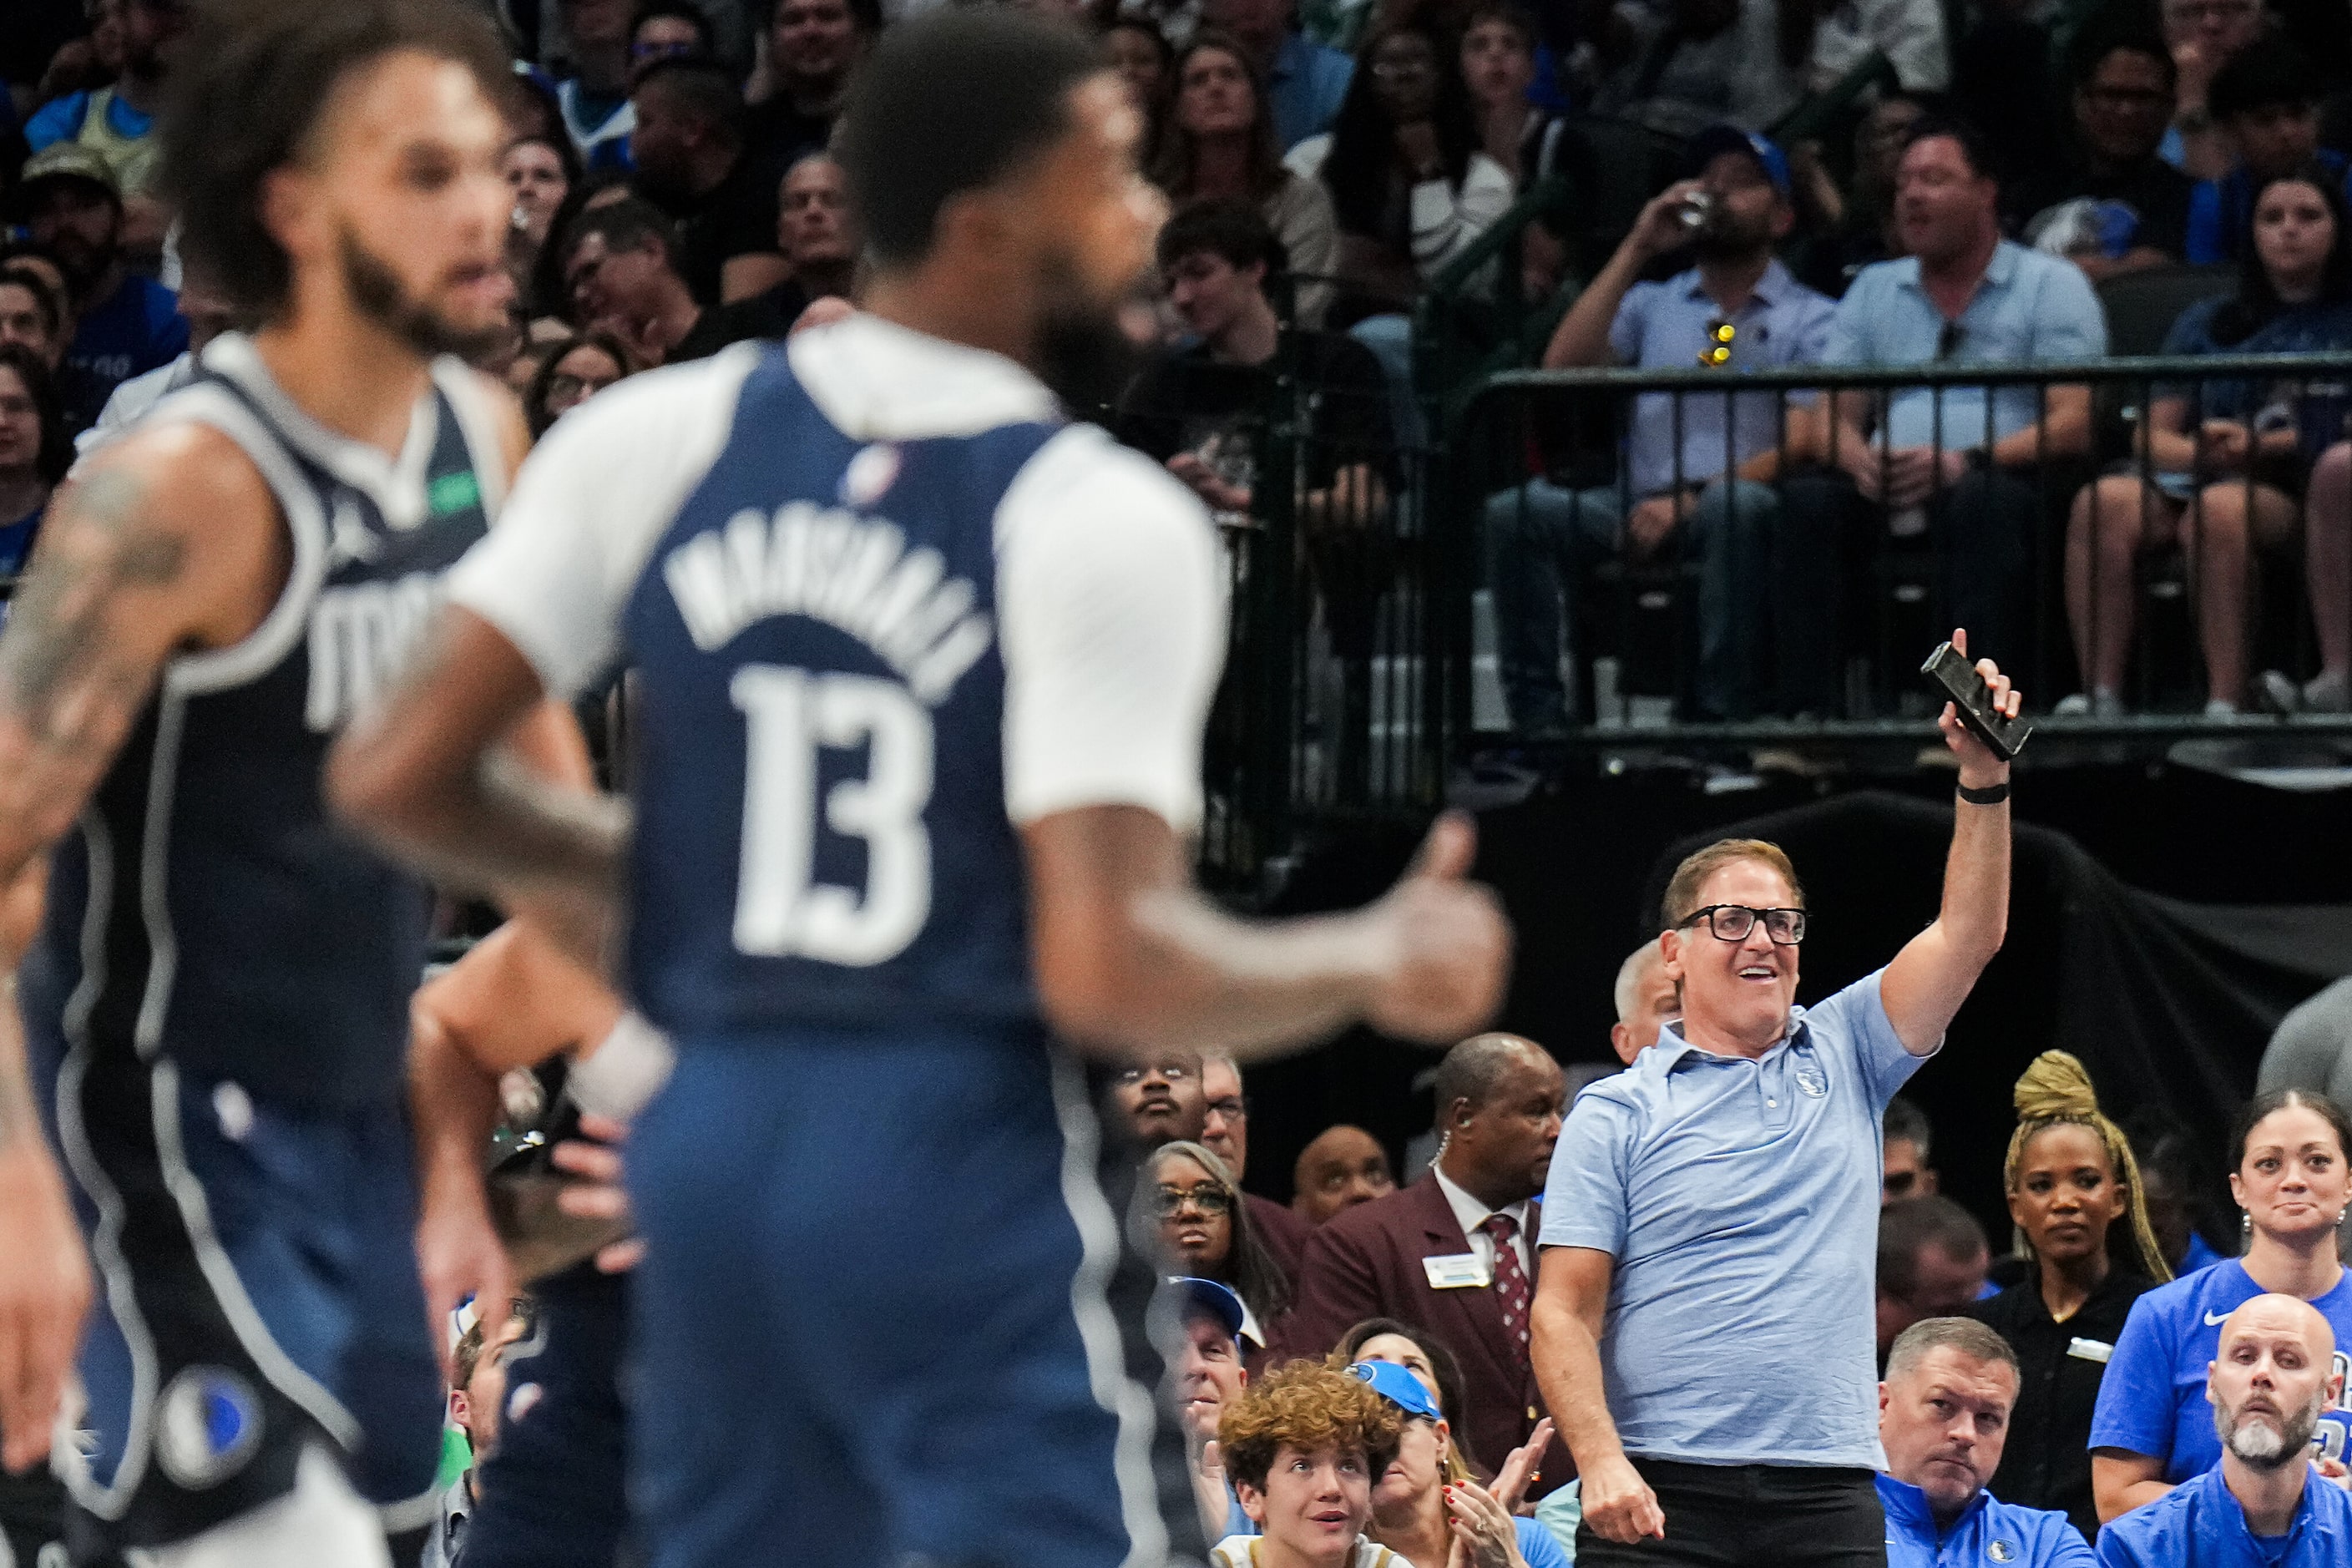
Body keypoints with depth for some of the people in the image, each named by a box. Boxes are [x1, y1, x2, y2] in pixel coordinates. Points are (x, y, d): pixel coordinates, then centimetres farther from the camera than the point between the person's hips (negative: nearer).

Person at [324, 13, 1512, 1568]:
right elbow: (1108, 970, -19)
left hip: (708, 1144, 6)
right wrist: (1376, 964, -2)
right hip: (958, 1157, -6)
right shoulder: (1102, 520, -13)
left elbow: (396, 776, 1)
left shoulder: (657, 442, 2)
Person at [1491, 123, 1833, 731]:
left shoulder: (1810, 319, 12)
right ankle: (1538, 720, -25)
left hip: (1734, 512, -3)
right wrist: (1637, 251, 7)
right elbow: (1562, 368, 7)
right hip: (1639, 508, 3)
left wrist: (1693, 503, -16)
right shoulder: (1652, 304, 25)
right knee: (1515, 512, -24)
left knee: (1737, 505, -39)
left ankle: (1725, 720, -36)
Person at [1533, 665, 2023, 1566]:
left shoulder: (1843, 1060, 15)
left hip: (1828, 1495, 3)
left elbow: (1970, 934, 6)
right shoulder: (1617, 1113, 5)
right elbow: (1565, 1313, -1)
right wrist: (1600, 1460, -15)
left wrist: (1983, 778, -6)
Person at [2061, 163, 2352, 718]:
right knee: (2102, 502, -31)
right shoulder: (2208, 323, 26)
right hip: (2197, 477, 4)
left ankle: (2226, 704, -46)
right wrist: (2204, 450, -6)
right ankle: (2099, 697, -39)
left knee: (2219, 509, -40)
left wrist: (2259, 445, -13)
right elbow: (2153, 436, 17)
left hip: (2296, 489, -4)